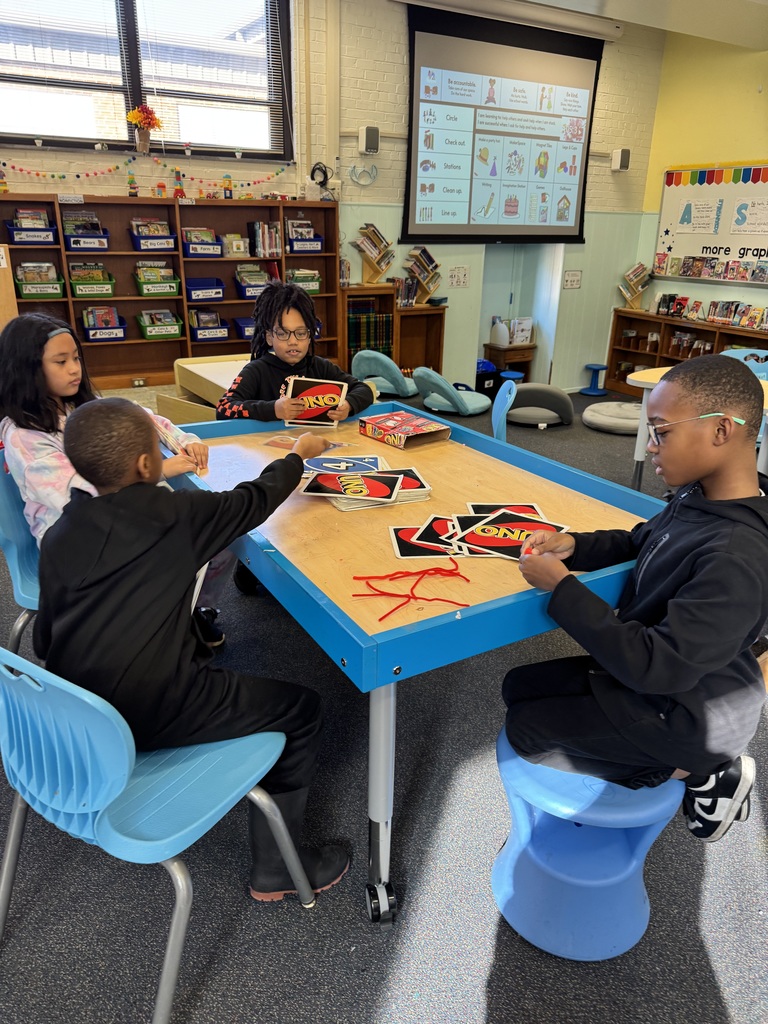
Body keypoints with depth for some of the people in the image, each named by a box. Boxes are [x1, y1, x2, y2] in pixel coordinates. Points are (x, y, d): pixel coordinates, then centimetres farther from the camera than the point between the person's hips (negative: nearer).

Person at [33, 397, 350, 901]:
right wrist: (297, 456, 22)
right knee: (302, 709, 6)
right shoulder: (175, 514, -12)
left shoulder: (57, 537, 2)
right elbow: (253, 502, 4)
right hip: (150, 718, -7)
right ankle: (275, 870, 16)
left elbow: (45, 641, 7)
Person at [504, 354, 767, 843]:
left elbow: (662, 668, -33)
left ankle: (693, 770, 6)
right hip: (649, 668, 8)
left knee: (526, 729, 0)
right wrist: (574, 546, -7)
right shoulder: (701, 500, -7)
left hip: (683, 713, -8)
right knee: (520, 687, 13)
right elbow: (641, 541, 12)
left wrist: (562, 587, -28)